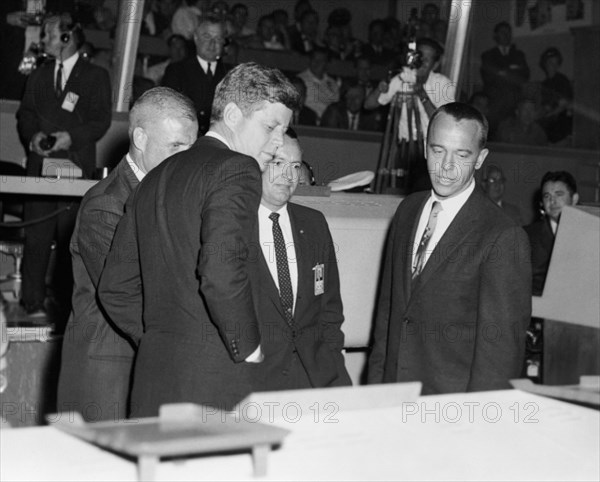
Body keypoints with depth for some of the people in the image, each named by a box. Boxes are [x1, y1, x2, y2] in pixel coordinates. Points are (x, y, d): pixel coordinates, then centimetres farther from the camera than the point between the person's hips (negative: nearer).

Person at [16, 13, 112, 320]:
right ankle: (34, 303, 4)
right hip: (40, 165, 3)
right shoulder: (38, 76, 20)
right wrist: (33, 135, -7)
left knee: (70, 237, -5)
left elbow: (101, 121, -1)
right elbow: (25, 114, 14)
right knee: (36, 236, -2)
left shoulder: (96, 77, 7)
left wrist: (72, 137, -15)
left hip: (76, 166, -3)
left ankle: (68, 304, 3)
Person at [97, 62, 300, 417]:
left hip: (152, 378, 8)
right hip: (215, 380, -8)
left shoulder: (155, 179, 16)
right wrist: (247, 345, -11)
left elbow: (114, 287, 17)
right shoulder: (236, 169, -9)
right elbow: (222, 270, -24)